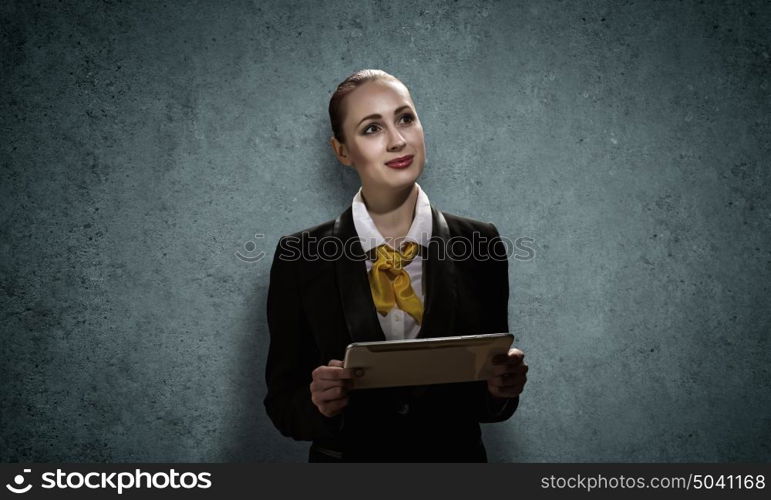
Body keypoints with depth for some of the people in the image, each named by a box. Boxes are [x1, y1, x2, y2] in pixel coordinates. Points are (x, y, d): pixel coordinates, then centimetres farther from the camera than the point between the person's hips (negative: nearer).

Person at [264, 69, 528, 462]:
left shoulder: (479, 244, -8)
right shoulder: (299, 257, -11)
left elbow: (489, 403, -1)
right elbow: (281, 399, -7)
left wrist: (502, 387, -22)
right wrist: (318, 402, -26)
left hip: (456, 455, 1)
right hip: (345, 458, -1)